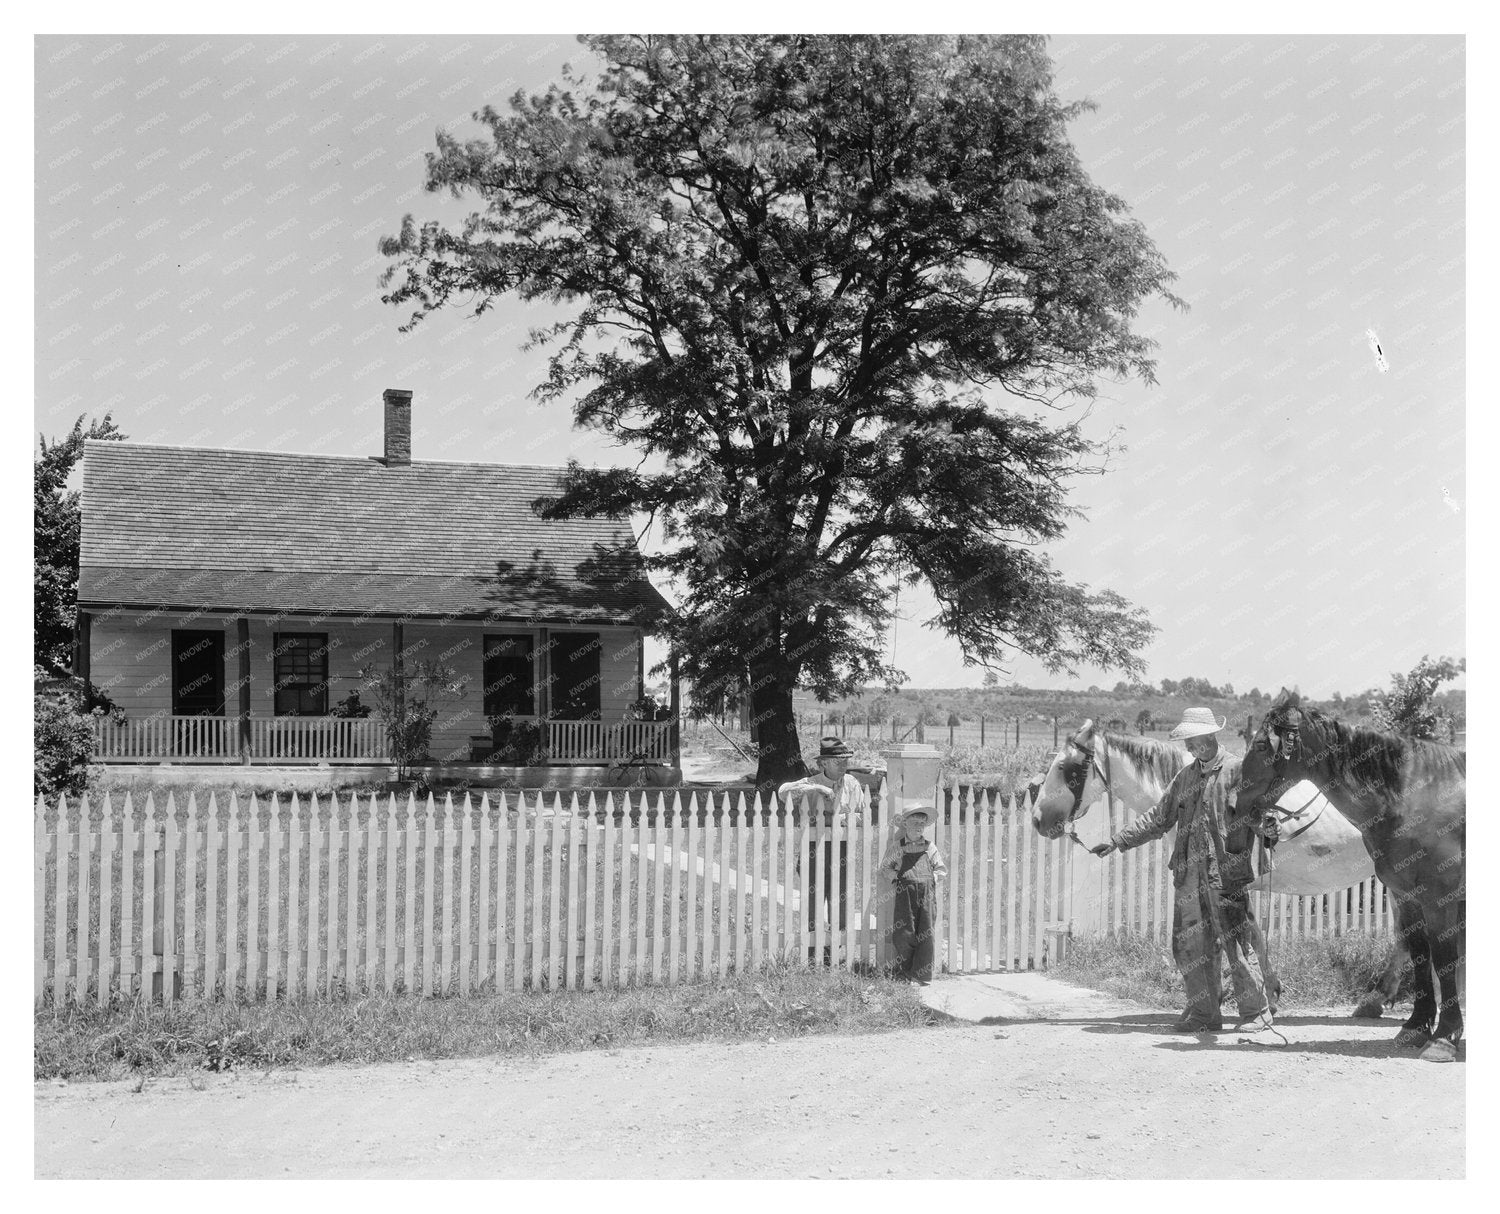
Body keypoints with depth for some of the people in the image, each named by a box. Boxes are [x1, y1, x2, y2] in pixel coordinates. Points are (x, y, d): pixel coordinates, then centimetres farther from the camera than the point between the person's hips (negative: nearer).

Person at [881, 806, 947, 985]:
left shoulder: (929, 847, 11)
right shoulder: (898, 846, 8)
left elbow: (942, 869, 17)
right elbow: (885, 865, 18)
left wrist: (933, 877, 1)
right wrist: (895, 875, 3)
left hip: (926, 894, 1)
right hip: (905, 891, -1)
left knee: (925, 934, -3)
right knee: (903, 933, -6)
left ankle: (921, 975, 0)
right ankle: (906, 971, 9)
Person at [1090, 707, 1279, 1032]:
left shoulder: (1236, 771, -3)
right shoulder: (1185, 776, 16)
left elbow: (1257, 808, -11)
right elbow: (1158, 818, 20)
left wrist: (1268, 827, -35)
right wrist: (1119, 841, 16)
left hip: (1226, 874, -6)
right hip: (1189, 875, 6)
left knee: (1236, 944, -5)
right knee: (1189, 945, 7)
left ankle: (1256, 1011, 9)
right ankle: (1204, 1014, 18)